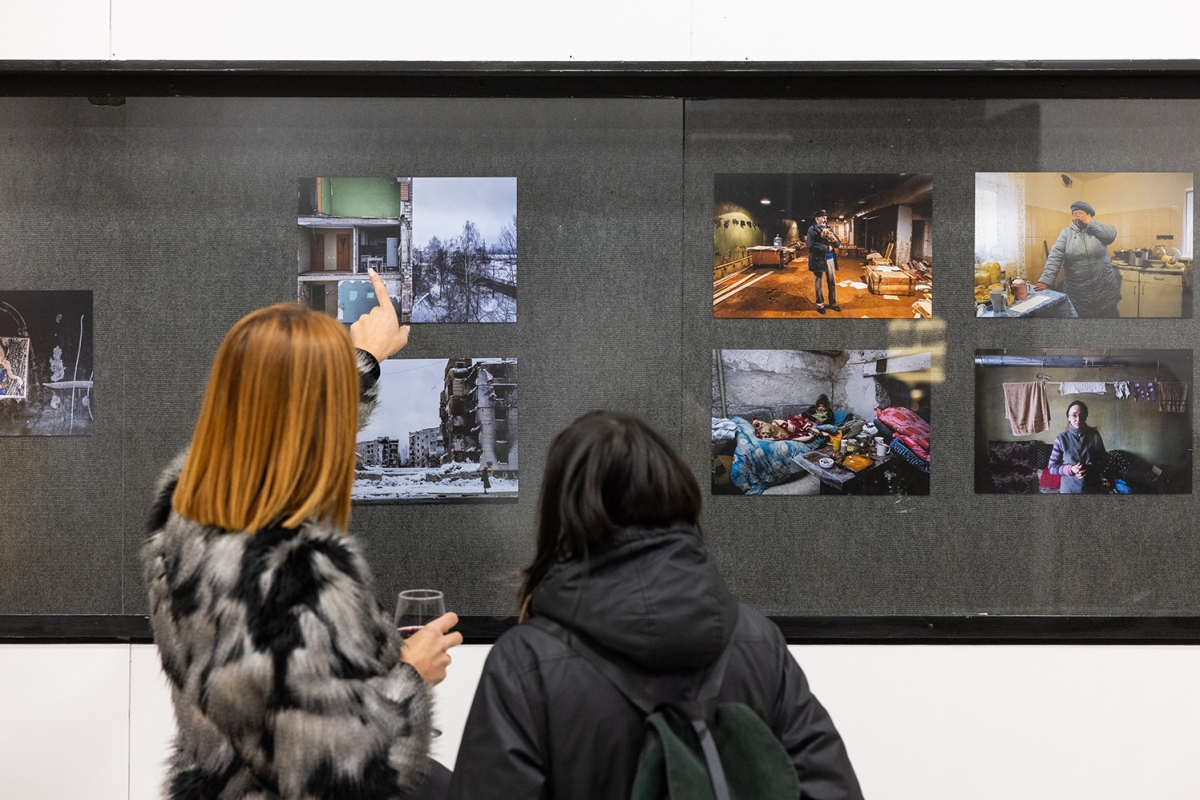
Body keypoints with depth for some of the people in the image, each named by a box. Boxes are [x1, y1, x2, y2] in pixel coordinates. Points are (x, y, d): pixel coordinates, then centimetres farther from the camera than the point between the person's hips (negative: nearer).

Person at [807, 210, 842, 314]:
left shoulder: (827, 229, 15)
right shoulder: (812, 229, -7)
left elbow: (838, 243, 10)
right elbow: (812, 245, -21)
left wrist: (834, 240, -14)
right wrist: (827, 248, -17)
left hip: (830, 259, 6)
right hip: (819, 260, -6)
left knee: (833, 283, 12)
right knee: (819, 284, 5)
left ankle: (833, 303, 25)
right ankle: (820, 304, 16)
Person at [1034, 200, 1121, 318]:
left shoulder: (1098, 228, 4)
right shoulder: (1066, 233, 1)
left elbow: (1111, 234, -16)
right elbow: (1055, 256, -10)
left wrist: (1091, 223, -14)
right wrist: (1046, 280, -22)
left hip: (1104, 288, 0)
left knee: (1109, 316, 6)